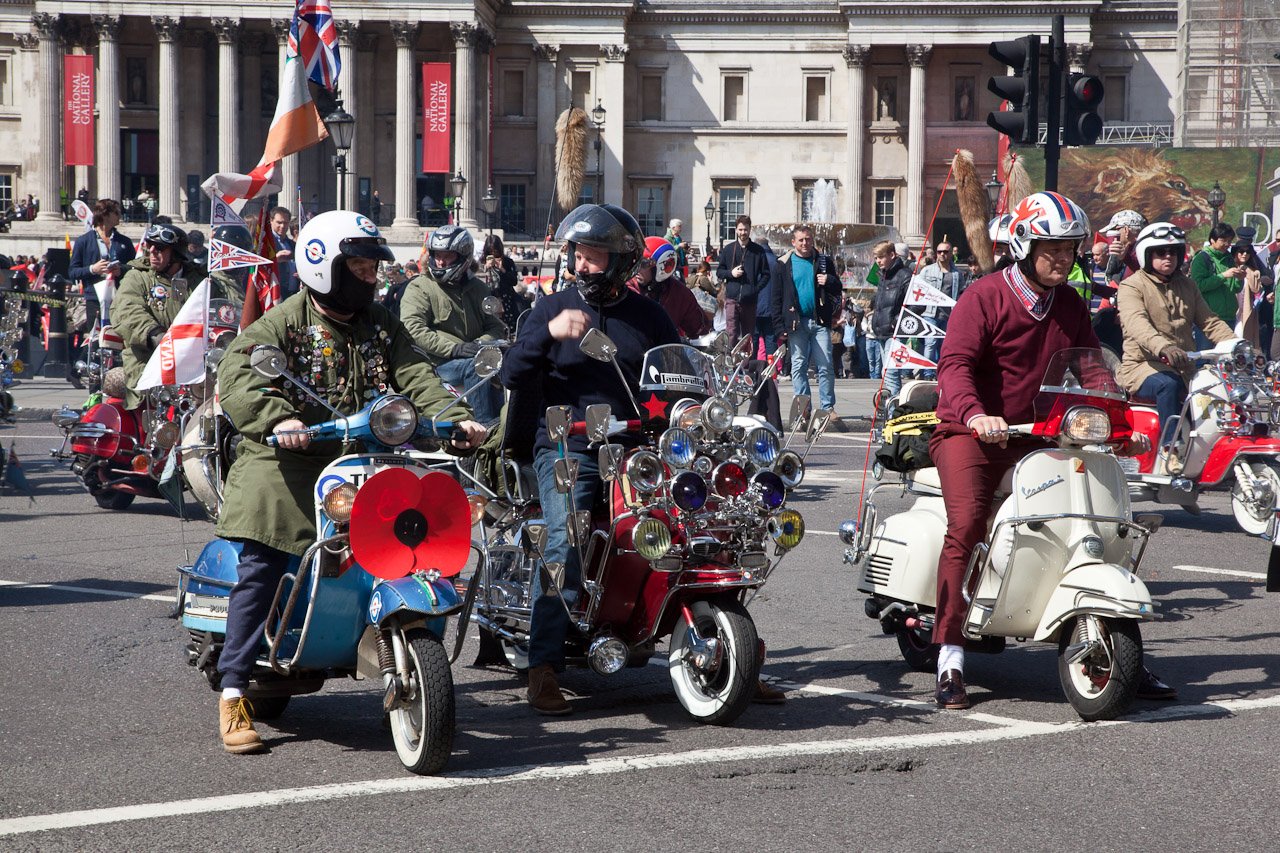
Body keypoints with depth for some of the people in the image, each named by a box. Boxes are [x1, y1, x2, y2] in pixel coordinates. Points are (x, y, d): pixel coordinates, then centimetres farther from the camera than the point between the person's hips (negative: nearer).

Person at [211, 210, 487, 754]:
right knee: (260, 572, -12)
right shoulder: (284, 323, 0)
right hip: (285, 468, -4)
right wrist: (276, 420, -34)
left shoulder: (382, 327, 18)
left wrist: (455, 418, -13)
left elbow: (415, 377, 6)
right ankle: (234, 694, -5)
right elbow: (237, 376, -15)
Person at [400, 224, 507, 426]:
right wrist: (453, 348, -20)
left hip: (472, 355, 5)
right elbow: (412, 329, -11)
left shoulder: (477, 288, 19)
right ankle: (487, 426, -32)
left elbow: (496, 326, 14)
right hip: (436, 363, -5)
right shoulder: (420, 287, 3)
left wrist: (481, 343, -11)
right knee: (475, 366, -33)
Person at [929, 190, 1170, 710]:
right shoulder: (984, 297, -9)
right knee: (967, 523, -29)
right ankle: (949, 658, -23)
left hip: (1038, 436, 6)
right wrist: (975, 415, -39)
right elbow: (955, 365, -20)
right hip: (970, 434, -6)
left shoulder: (1071, 306, 11)